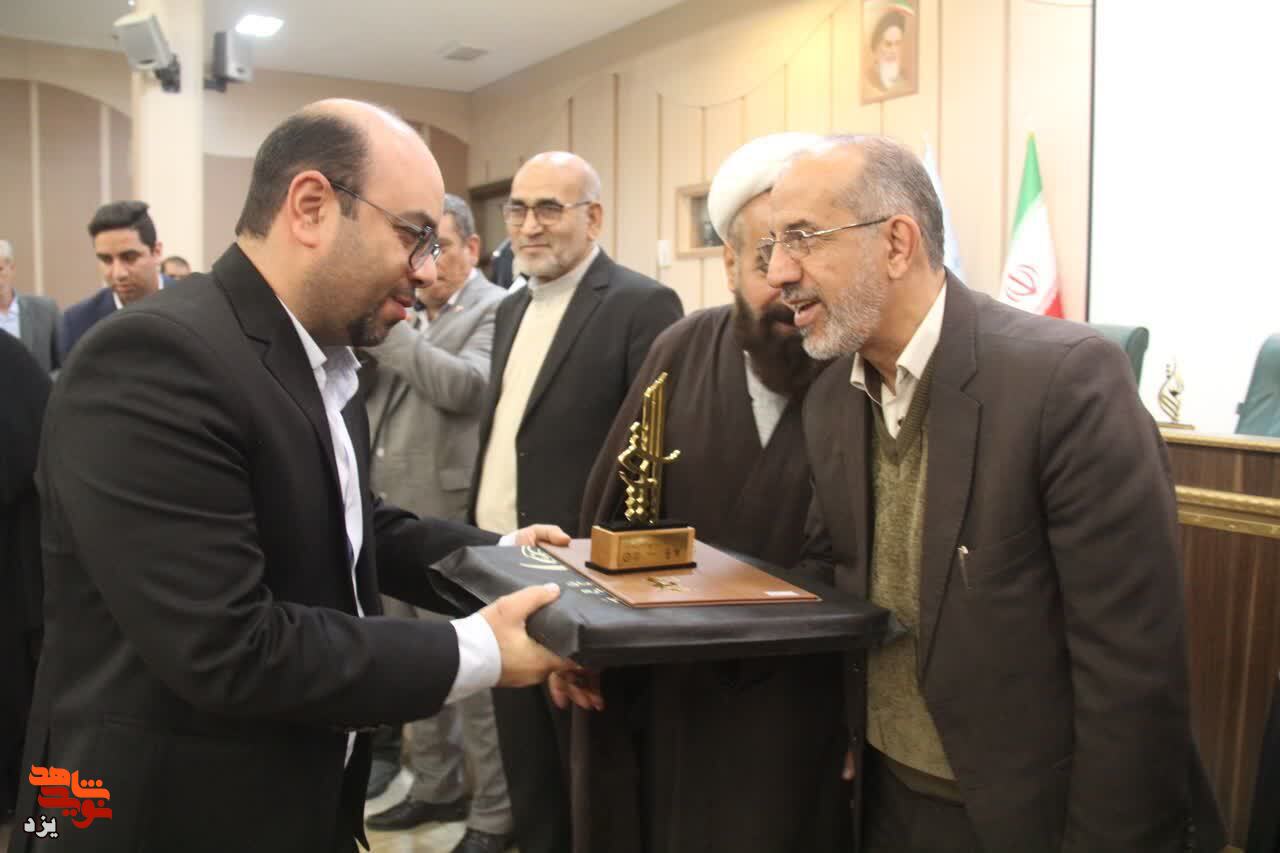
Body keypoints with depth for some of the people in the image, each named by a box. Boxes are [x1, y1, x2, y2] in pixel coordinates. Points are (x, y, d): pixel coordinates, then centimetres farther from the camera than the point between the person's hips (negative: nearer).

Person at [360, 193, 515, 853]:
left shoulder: (495, 310, -7)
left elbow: (464, 386, -23)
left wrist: (387, 330, -18)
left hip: (451, 518, -7)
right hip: (391, 514, 8)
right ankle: (436, 785, 33)